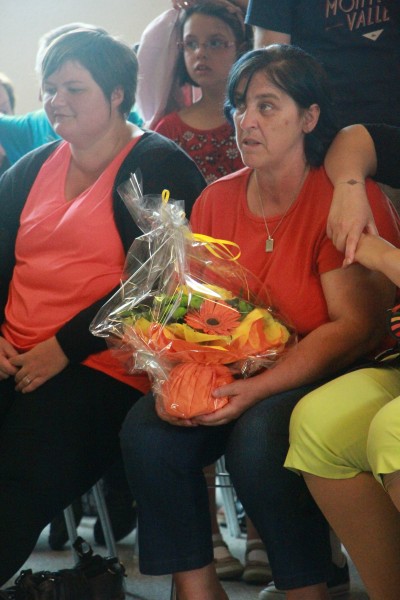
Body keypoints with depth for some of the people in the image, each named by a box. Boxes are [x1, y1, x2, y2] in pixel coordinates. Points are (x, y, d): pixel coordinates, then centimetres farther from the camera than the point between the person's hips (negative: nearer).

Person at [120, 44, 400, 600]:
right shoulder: (216, 200, 8)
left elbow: (355, 328, -18)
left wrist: (257, 389, -26)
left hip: (324, 381, -5)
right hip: (231, 377, 6)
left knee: (258, 435, -34)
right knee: (146, 428, -20)